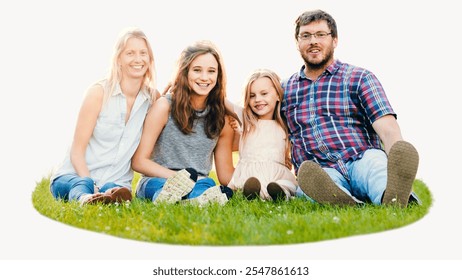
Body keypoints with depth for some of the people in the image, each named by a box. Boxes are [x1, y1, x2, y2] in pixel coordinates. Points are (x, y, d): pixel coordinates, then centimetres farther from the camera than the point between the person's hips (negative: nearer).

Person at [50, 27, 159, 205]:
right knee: (82, 185, -39)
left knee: (118, 191, -35)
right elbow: (77, 151, -7)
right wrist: (92, 188, -24)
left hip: (116, 182, 3)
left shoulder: (153, 97, 5)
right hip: (74, 176, -2)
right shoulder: (99, 92, -7)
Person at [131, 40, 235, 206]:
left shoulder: (222, 118, 6)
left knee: (207, 185, -36)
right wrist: (179, 177, -20)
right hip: (156, 181, -3)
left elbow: (226, 175, 10)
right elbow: (139, 161, -7)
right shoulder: (165, 106, -5)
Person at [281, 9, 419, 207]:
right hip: (322, 174, 1)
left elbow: (387, 129, -3)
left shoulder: (359, 78, 11)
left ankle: (393, 200, -65)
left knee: (375, 159, -36)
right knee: (308, 176, -35)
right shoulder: (285, 89, 20)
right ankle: (350, 205, -63)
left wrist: (401, 164, -22)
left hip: (361, 162, -1)